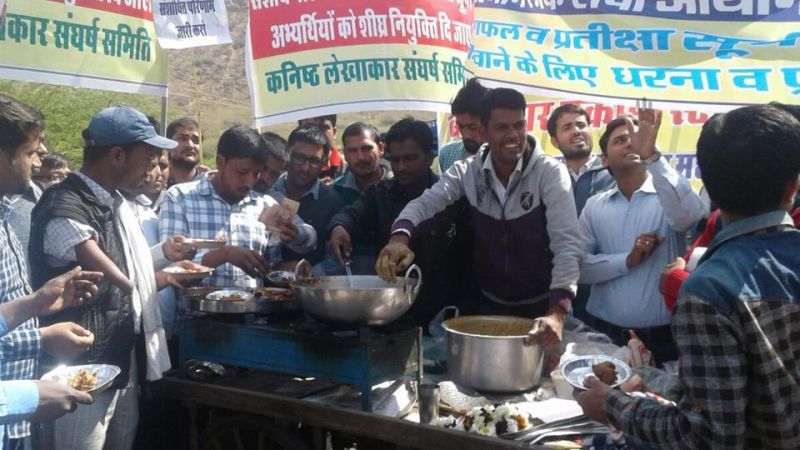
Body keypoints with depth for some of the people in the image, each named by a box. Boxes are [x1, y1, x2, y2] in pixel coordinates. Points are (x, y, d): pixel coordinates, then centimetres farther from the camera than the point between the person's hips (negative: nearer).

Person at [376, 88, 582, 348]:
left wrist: (557, 313, -39)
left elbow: (567, 243, -25)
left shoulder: (550, 172, -16)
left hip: (540, 307, -2)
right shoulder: (467, 172, -5)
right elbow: (424, 203, -16)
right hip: (488, 304, 3)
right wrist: (399, 238, -40)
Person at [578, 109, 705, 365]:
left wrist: (651, 156, -34)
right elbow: (580, 266, -1)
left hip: (661, 334, -2)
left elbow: (689, 215, -27)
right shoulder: (594, 206, 5)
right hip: (604, 331, 2)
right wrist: (628, 260, -16)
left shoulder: (668, 195, -3)